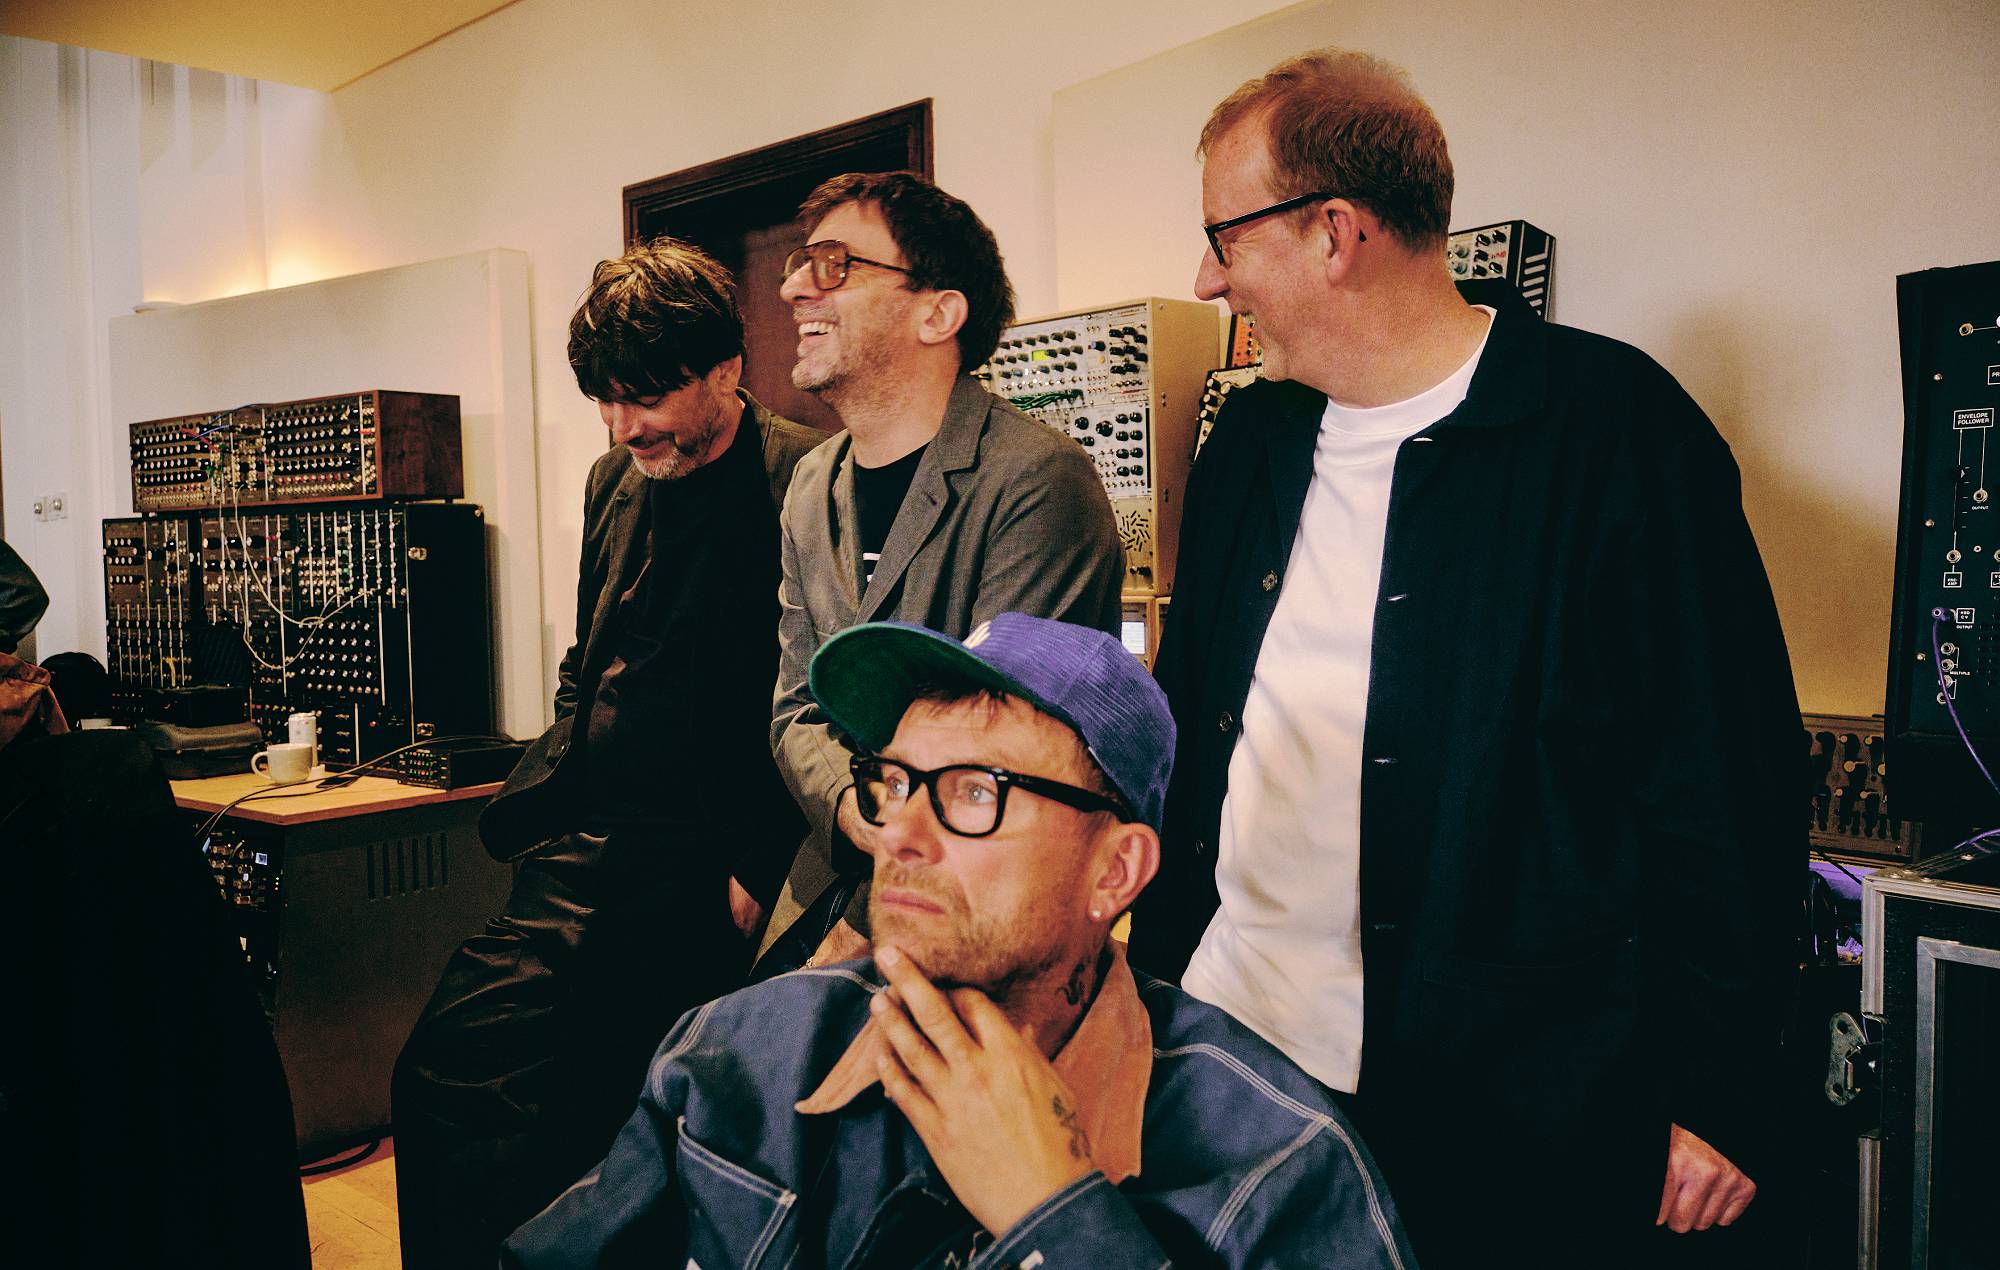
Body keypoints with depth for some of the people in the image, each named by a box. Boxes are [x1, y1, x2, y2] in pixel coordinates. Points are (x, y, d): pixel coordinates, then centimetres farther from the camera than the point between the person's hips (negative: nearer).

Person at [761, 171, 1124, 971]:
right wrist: (861, 813, -14)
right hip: (834, 883, 6)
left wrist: (862, 935, -12)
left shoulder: (1036, 481, -16)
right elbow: (797, 705, 8)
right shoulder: (812, 488, 9)